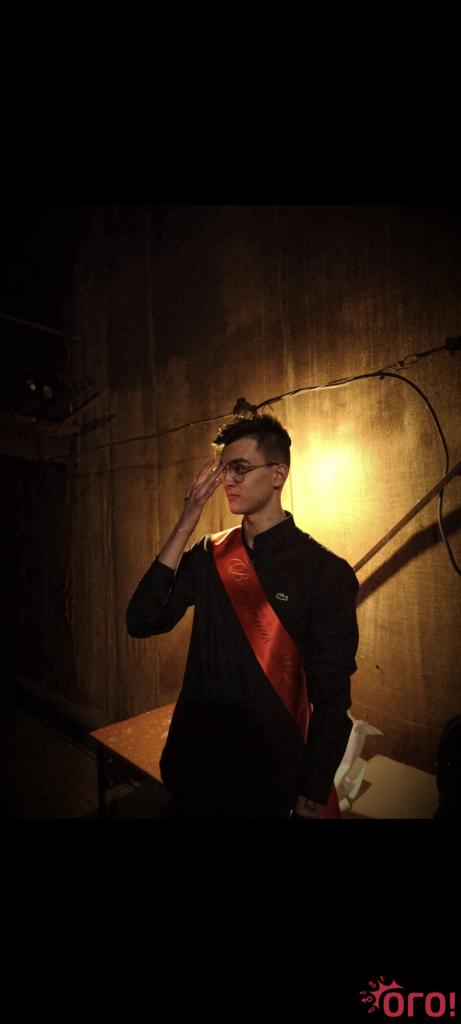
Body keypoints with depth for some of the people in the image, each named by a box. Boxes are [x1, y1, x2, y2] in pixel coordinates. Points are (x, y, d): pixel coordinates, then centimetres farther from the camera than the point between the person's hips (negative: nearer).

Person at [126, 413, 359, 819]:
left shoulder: (326, 572, -16)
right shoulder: (209, 553, -3)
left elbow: (331, 700, -14)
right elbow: (141, 622, -13)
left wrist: (312, 802, -11)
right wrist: (184, 527, -19)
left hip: (271, 775, -3)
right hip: (194, 759, 4)